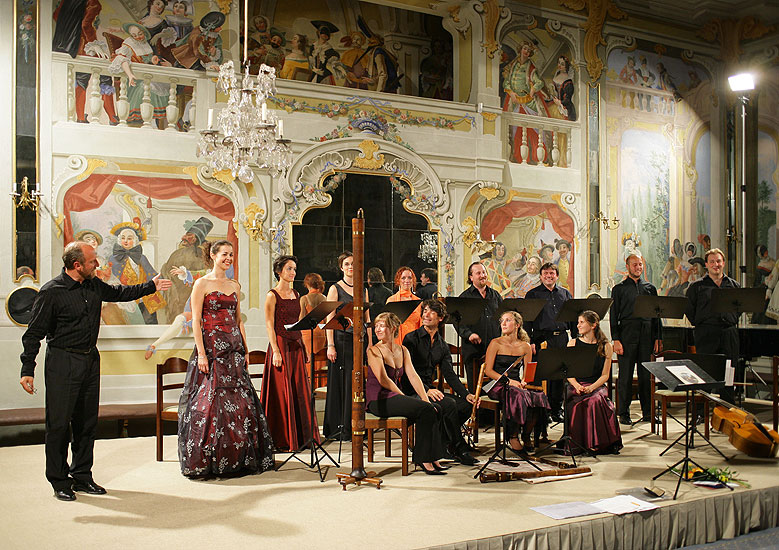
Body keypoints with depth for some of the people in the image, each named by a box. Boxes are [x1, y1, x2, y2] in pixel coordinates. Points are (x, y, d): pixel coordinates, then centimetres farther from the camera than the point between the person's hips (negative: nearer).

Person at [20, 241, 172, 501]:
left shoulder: (94, 286, 6)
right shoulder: (51, 292, -13)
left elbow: (119, 293, 27)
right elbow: (34, 333, -10)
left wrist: (151, 286, 24)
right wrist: (27, 370, -13)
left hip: (90, 358, 7)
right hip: (63, 362, -6)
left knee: (87, 421, 11)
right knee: (59, 423, -2)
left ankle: (82, 476, 23)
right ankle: (60, 482, 11)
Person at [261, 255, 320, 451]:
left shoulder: (295, 294, 14)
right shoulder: (272, 295, -6)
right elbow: (269, 325, -11)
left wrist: (304, 347, 13)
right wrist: (276, 351, -18)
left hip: (296, 347, 7)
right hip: (280, 345, -7)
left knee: (300, 391, 8)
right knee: (282, 392, -3)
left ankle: (301, 436, 16)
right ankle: (282, 439, 6)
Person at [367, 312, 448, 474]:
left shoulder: (402, 351, 14)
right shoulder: (374, 350, -5)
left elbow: (413, 376, 5)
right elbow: (383, 380, -13)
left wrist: (426, 400, -7)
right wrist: (406, 398, -15)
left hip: (394, 398, 6)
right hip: (378, 401, -6)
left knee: (433, 410, -18)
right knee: (425, 410, -24)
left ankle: (431, 458, -12)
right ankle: (423, 459, -16)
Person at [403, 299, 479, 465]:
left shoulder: (442, 345, 14)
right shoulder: (411, 338, -5)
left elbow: (449, 374, 7)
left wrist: (466, 394, -9)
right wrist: (426, 390, -28)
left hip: (431, 389, 6)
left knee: (466, 404, -15)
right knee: (449, 404, -28)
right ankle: (459, 449, -12)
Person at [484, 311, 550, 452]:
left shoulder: (525, 346, 11)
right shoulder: (496, 343, 1)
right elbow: (488, 370, -5)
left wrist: (524, 381, -12)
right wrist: (508, 381, -16)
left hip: (517, 386, 3)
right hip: (499, 386, -3)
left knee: (539, 398, -28)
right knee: (519, 398, -35)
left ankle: (527, 435, -6)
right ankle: (513, 436, -14)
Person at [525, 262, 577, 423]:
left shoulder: (565, 294, 16)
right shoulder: (532, 294, 5)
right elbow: (527, 320, 1)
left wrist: (575, 338, 8)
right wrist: (530, 342, -8)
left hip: (562, 338, 3)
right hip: (542, 338, -3)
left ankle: (557, 410, 15)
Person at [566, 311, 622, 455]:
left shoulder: (606, 347, 5)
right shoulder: (573, 343, 9)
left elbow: (605, 375, 2)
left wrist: (591, 387, -15)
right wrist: (577, 386, -13)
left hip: (597, 385, -1)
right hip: (576, 385, 1)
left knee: (596, 401, -34)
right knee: (576, 403, -32)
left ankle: (597, 443, -21)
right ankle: (575, 443, -21)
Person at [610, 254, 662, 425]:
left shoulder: (650, 288, 15)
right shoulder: (619, 289, 6)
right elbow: (614, 316, 1)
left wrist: (658, 338, 8)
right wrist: (616, 339, -8)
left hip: (646, 336, 3)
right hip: (627, 337, -3)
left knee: (646, 375, 5)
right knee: (625, 376, -1)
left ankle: (647, 412, 13)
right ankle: (624, 413, 6)